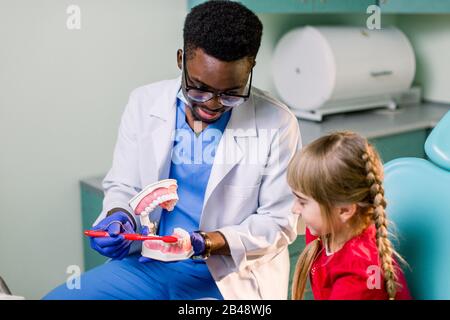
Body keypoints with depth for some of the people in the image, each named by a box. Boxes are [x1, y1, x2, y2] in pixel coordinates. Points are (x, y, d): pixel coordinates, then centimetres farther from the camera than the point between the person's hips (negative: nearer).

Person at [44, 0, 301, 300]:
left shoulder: (277, 124, -12)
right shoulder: (144, 103, -2)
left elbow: (279, 221, -7)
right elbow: (122, 186, 7)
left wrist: (206, 243, -22)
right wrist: (119, 218, -16)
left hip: (229, 276, -3)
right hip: (148, 264, 3)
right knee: (56, 296, -10)